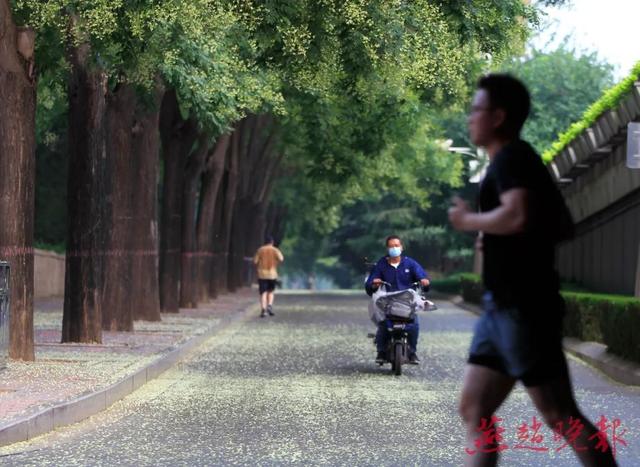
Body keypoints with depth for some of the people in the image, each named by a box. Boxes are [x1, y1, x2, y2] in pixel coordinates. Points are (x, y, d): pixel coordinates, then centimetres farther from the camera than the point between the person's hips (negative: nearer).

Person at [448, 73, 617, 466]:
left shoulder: (511, 158, -11)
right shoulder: (523, 162, 19)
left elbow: (517, 216, -29)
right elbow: (564, 227, 26)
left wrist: (468, 221, -13)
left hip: (523, 308, -10)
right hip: (504, 307, 10)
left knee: (561, 416, -8)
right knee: (474, 410, 6)